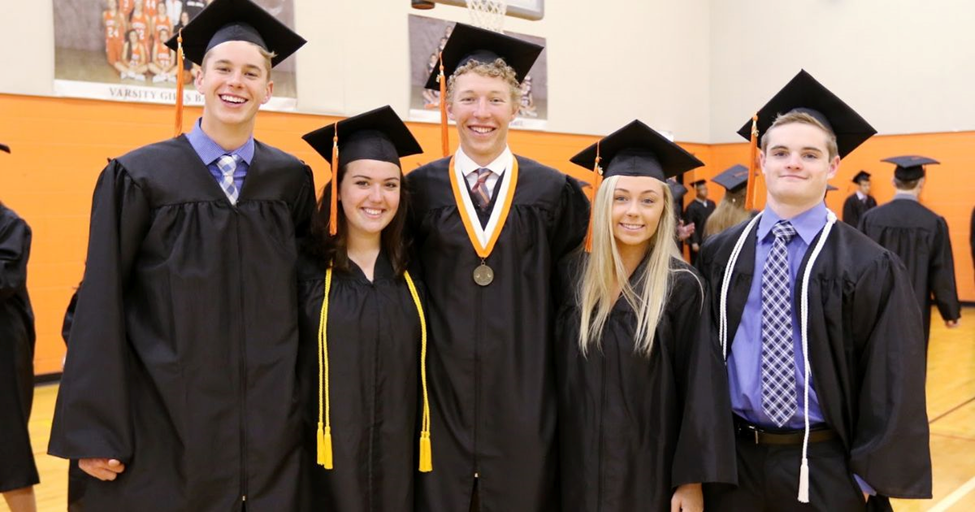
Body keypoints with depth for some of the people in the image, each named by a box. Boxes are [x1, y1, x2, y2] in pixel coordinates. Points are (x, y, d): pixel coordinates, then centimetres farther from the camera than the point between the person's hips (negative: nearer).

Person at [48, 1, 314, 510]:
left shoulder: (291, 180, 2)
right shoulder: (139, 176, -5)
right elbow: (101, 305, -5)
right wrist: (93, 432, -6)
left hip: (269, 426, 2)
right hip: (163, 423, -2)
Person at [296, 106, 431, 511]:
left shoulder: (410, 275, 5)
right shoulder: (306, 270, -5)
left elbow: (423, 368, 11)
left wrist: (422, 447, 10)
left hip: (396, 459, 3)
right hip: (328, 459, -3)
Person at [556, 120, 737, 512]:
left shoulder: (682, 287, -10)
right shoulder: (570, 274, -2)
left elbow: (700, 388, -9)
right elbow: (555, 369, 5)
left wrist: (693, 479, -10)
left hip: (651, 469, -2)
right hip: (579, 465, 3)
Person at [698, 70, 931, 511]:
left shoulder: (869, 266, -9)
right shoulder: (719, 254, 0)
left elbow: (892, 380, -6)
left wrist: (870, 474, -6)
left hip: (825, 466, -2)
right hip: (734, 459, 3)